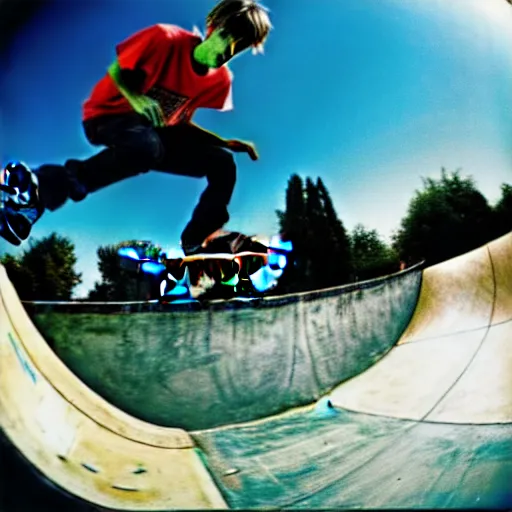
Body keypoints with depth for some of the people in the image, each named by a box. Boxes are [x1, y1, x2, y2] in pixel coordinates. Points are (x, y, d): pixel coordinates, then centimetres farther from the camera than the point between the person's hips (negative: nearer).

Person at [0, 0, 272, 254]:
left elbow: (180, 122, 4)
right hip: (109, 116, -5)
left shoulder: (221, 80, -4)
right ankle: (44, 185, -35)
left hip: (156, 130, 6)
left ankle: (195, 249, -2)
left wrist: (228, 143, -7)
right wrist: (135, 98, -27)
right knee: (147, 146, -41)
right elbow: (116, 72, -7)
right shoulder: (164, 38, -19)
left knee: (223, 164, -10)